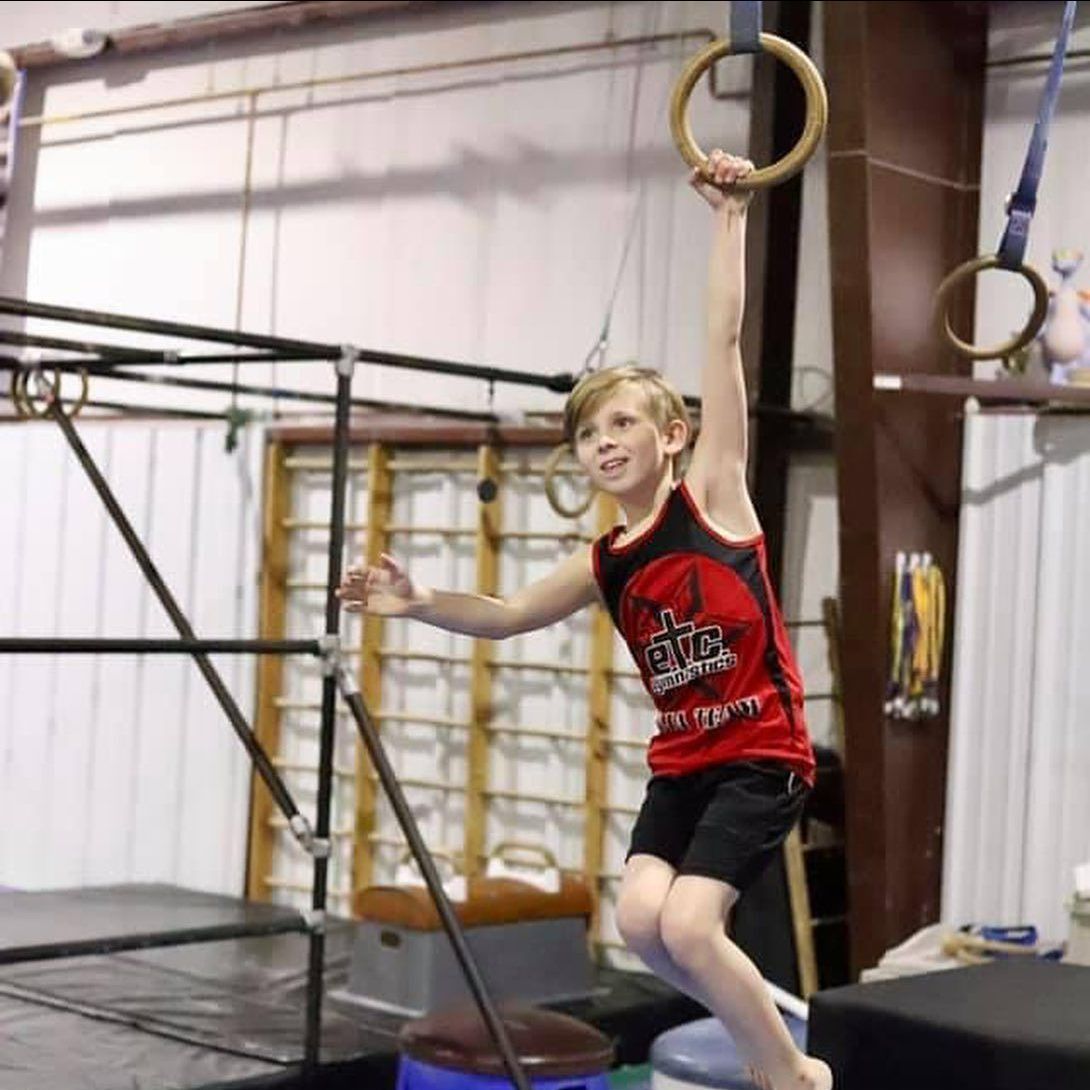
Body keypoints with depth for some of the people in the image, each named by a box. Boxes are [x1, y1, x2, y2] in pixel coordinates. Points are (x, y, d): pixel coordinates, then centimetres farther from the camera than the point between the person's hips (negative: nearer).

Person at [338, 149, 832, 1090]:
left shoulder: (712, 496, -9)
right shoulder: (603, 567, 5)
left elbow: (726, 341, -13)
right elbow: (507, 616, 17)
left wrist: (729, 218, -14)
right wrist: (417, 605, 1)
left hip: (763, 754, -6)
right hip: (681, 760, 6)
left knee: (687, 925, -17)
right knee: (641, 919, -9)